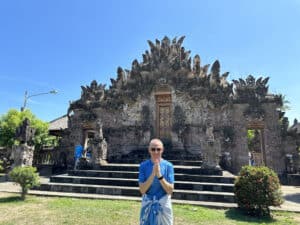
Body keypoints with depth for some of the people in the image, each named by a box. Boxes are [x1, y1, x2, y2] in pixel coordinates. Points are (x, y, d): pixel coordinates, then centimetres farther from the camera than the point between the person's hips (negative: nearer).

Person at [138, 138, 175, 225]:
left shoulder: (168, 166, -9)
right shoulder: (143, 165, -6)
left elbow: (170, 190, -10)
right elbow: (142, 190, -11)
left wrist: (159, 175, -23)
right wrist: (153, 174, -23)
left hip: (163, 205, -1)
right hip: (147, 205, 1)